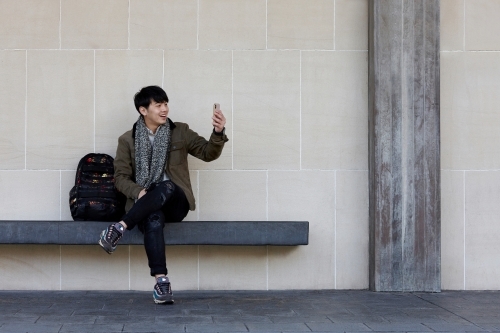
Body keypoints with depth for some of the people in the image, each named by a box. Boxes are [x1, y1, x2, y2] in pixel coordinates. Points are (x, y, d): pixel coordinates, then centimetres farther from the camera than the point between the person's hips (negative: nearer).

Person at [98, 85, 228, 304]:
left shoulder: (180, 132, 10)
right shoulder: (128, 140, 9)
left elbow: (208, 153, 2)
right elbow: (120, 177, 5)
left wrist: (218, 133, -19)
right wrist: (139, 192, -16)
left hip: (174, 203, 1)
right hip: (144, 205, -1)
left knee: (166, 186, -36)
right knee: (154, 218, -38)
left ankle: (121, 227, -37)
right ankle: (161, 281, -44)